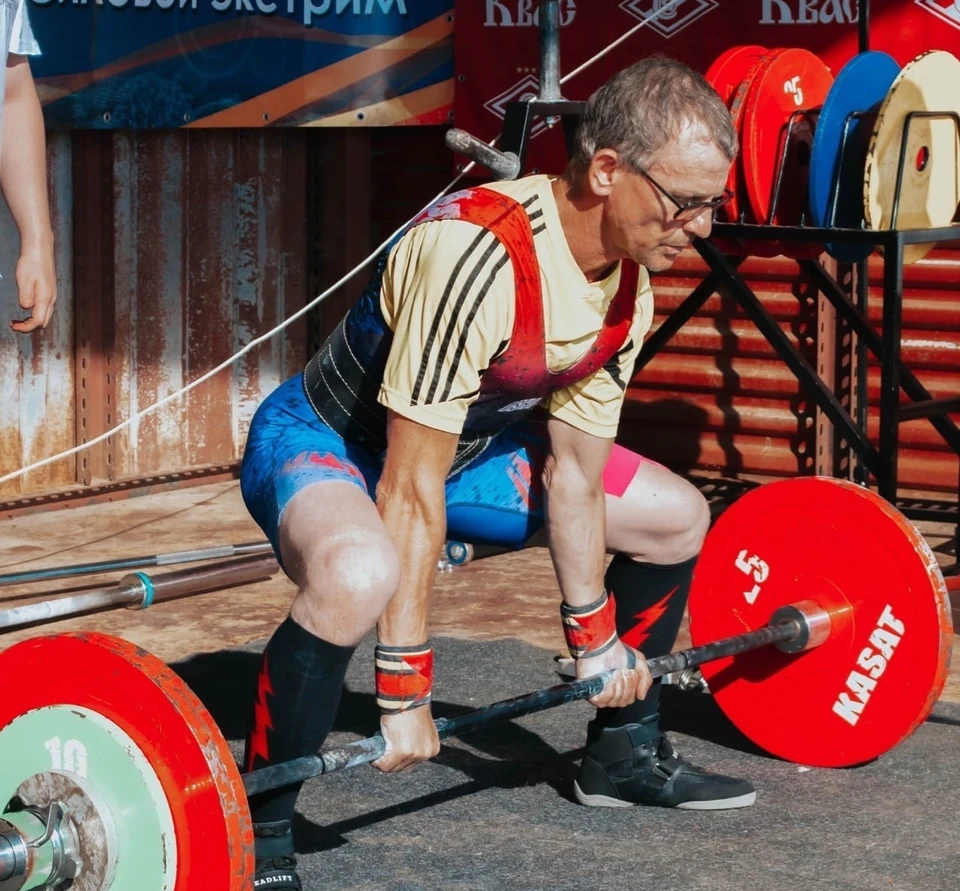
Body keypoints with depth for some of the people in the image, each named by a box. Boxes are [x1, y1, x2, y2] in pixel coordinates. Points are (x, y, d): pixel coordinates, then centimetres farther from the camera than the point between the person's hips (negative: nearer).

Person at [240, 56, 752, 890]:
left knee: (678, 518, 11)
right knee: (358, 575, -42)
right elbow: (412, 488, -34)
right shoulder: (475, 255, -36)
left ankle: (624, 752, 28)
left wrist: (596, 639, 7)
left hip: (466, 441, 8)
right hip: (323, 437, -8)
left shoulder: (630, 287, -10)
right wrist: (404, 693, -31)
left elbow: (573, 472, 1)